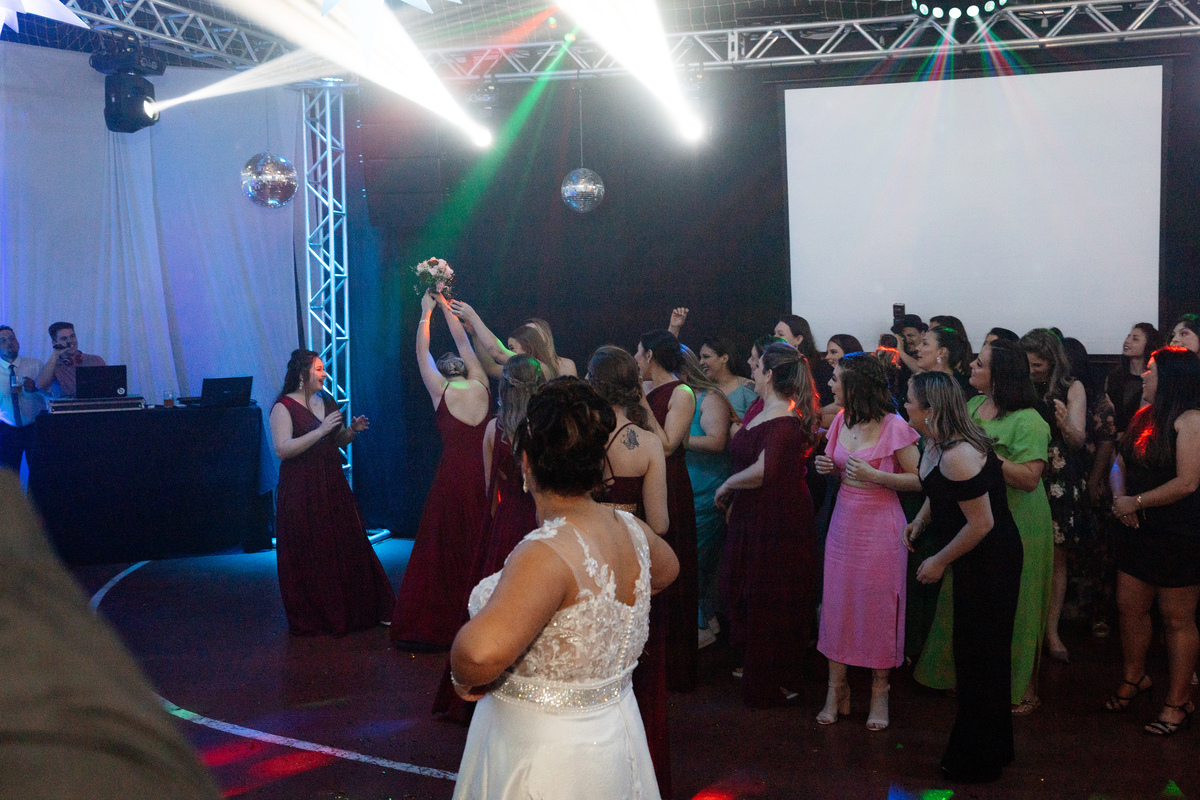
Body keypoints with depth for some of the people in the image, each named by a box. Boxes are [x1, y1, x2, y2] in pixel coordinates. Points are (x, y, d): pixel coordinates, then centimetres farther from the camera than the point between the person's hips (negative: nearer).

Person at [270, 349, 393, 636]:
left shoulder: (327, 402, 11)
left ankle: (354, 611, 17)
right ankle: (310, 619, 12)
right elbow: (282, 449, -22)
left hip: (333, 487, 6)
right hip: (302, 491, -6)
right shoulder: (284, 407, -10)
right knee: (309, 556, -1)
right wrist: (320, 430, -23)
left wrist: (352, 430, 0)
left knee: (347, 547, 6)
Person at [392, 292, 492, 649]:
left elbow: (422, 352, 10)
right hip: (485, 475, 3)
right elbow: (463, 344, 17)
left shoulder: (440, 390, -3)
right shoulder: (481, 386, 5)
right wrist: (446, 308, 26)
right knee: (482, 549, 10)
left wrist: (427, 312, 21)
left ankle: (441, 624, 9)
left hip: (454, 477, -3)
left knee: (444, 550, 3)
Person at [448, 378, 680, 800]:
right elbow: (666, 571, 20)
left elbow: (481, 651, -45)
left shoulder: (546, 555, -29)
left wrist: (466, 679, -23)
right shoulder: (630, 530, -5)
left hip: (544, 761, -7)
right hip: (614, 739, 7)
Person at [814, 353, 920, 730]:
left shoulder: (894, 427, -13)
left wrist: (875, 476, -22)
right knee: (836, 604, 5)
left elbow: (919, 480, -11)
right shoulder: (841, 421, 6)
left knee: (878, 609, 2)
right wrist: (828, 467, -1)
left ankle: (879, 694, 17)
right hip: (844, 524, 6)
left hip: (880, 527, -6)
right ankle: (836, 691, 15)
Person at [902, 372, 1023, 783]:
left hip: (990, 563, -10)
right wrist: (919, 521, 7)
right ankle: (992, 746, 36)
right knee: (973, 653, 20)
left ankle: (978, 762, 18)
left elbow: (981, 523, -25)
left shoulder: (958, 456, -28)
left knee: (979, 658, 2)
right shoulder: (937, 444, 2)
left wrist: (940, 561, -16)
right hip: (976, 561, 10)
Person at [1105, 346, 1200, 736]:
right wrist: (1119, 497, -2)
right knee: (1130, 606, 14)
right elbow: (1120, 464, 17)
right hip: (1138, 530, 8)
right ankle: (1134, 677, 34)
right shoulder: (1143, 417, 9)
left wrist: (1136, 502, -13)